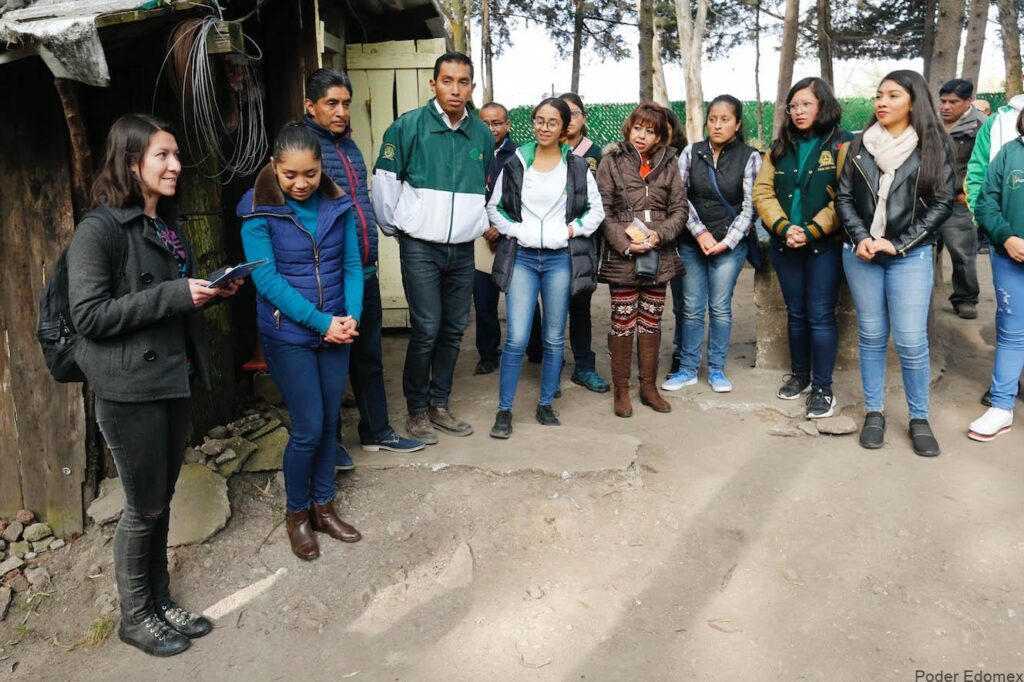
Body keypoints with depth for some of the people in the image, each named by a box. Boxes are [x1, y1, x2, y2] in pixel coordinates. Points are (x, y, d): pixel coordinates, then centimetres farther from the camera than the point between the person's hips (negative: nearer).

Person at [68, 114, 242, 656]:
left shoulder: (167, 223, 13)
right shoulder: (99, 230, -14)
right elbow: (88, 315, -19)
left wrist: (211, 291, 2)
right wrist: (176, 294, -23)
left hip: (174, 379, 8)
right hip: (129, 389, -7)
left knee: (162, 498, 16)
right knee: (145, 505, 5)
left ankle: (159, 601, 32)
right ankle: (135, 616, 25)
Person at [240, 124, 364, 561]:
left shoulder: (338, 204, 0)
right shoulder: (258, 211, -10)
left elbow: (352, 265, 2)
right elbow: (267, 278, -15)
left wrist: (351, 316, -14)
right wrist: (321, 322, -19)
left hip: (336, 331, 4)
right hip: (288, 335, -4)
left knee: (330, 423, 12)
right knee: (308, 428, -2)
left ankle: (323, 506, 30)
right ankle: (296, 514, 22)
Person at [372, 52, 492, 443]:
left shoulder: (482, 134, 7)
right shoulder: (408, 127, -7)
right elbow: (385, 182, -3)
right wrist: (394, 227, 3)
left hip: (463, 249, 5)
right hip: (420, 247, -5)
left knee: (454, 330, 9)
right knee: (426, 330, -6)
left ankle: (439, 404, 24)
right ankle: (416, 410, 11)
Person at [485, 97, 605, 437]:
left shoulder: (577, 166, 5)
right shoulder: (515, 164, 5)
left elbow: (596, 209, 9)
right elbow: (494, 207, 8)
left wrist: (571, 230, -4)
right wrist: (515, 229, -6)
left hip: (560, 258, 1)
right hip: (522, 256, -1)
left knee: (554, 338, 7)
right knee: (516, 339, -7)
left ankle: (545, 405, 21)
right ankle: (504, 410, 4)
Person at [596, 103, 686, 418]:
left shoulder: (668, 163, 7)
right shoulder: (613, 161, -1)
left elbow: (680, 209, 5)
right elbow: (603, 210, -5)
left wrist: (659, 234, -12)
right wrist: (625, 243, -16)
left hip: (659, 257, 3)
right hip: (622, 256, -3)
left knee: (651, 322, 11)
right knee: (623, 323, 2)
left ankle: (649, 386, 23)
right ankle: (621, 390, 15)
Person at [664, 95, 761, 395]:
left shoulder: (750, 157, -2)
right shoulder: (691, 153, 3)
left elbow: (749, 206, -5)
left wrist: (726, 242, -11)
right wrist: (700, 233, -10)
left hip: (730, 244, -2)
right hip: (692, 242, 2)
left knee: (720, 308, 4)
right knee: (692, 308, 6)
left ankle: (716, 369, 18)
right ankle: (688, 368, 16)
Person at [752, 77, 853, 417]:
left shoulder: (842, 144, -4)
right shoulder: (780, 147, 11)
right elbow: (762, 192, 2)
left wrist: (811, 232, -18)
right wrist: (784, 228, -13)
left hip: (825, 245, -4)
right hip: (784, 245, 5)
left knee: (821, 316, -2)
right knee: (796, 313, 15)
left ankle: (823, 388, 8)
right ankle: (800, 374, 30)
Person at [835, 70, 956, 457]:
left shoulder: (934, 146, 0)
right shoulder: (860, 145, 7)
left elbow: (943, 203, -3)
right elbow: (843, 198, 6)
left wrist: (898, 244, -11)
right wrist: (861, 239, -10)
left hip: (910, 255, -2)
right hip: (861, 253, 2)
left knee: (911, 340, -6)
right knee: (871, 336, 8)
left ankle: (919, 419, 12)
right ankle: (874, 413, 19)